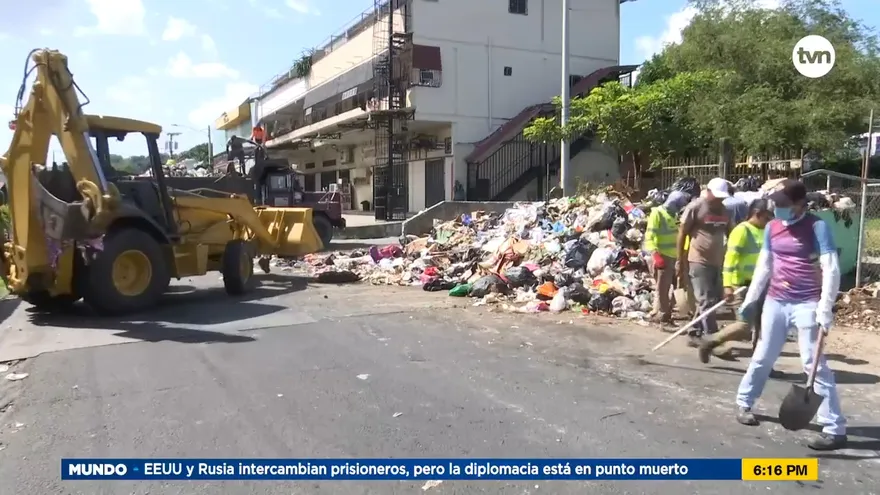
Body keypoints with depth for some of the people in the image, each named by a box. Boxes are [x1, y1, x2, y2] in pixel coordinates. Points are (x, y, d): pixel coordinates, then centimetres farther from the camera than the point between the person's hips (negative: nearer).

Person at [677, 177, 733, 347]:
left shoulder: (724, 211, 11)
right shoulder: (695, 207, -8)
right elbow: (682, 234, -7)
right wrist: (680, 261, -9)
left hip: (717, 262, 7)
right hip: (698, 262, -7)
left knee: (714, 301, 11)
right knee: (707, 301, -8)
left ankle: (695, 335, 21)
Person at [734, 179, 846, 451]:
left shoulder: (817, 227, -11)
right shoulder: (771, 227, 6)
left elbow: (831, 270, -16)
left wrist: (825, 309, -21)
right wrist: (750, 299, 15)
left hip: (807, 305, -5)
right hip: (775, 302, 5)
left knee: (815, 364, -5)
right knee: (762, 357, 15)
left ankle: (835, 428, 3)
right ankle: (743, 402, 33)